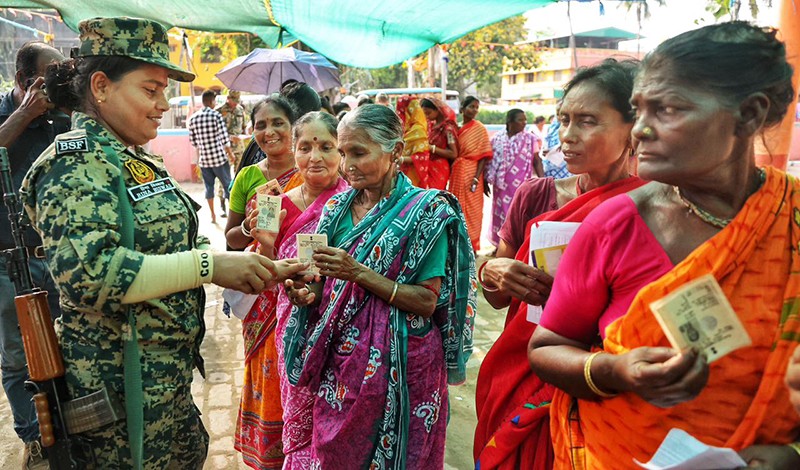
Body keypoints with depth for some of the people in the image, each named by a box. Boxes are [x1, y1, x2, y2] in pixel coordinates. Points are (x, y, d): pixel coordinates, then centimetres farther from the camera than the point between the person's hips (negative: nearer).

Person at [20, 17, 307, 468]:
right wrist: (209, 266, -29)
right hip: (121, 384, -9)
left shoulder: (136, 160, 11)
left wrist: (252, 267, 2)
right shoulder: (79, 161, -17)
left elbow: (168, 245, 15)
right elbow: (86, 271, -29)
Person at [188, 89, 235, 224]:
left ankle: (213, 215, 17)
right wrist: (231, 153, 2)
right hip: (219, 157, -4)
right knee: (227, 185, 7)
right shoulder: (216, 115, -11)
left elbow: (193, 141, 7)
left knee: (209, 186, 12)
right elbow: (224, 138, -12)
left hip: (203, 159, 4)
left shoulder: (193, 118, 3)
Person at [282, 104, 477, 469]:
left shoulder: (427, 210, -11)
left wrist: (359, 273, -23)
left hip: (400, 365, -4)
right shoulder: (338, 207, 4)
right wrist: (308, 295, -9)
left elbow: (428, 302, -15)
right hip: (339, 361, 5)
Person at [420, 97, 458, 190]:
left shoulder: (448, 128, -13)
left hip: (439, 169, -7)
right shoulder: (431, 125, 9)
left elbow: (453, 154, -16)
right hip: (428, 168, 7)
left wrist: (432, 148, -18)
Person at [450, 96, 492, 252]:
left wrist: (477, 178, -18)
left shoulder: (479, 128, -5)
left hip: (471, 173, -5)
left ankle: (472, 246, 12)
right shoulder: (458, 129, 9)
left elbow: (484, 155, -10)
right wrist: (450, 174, 1)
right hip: (456, 173, 5)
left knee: (471, 209, 1)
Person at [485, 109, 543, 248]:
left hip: (521, 185, -2)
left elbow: (537, 161, -2)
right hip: (502, 185, 2)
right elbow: (490, 161, 9)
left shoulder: (530, 139, -1)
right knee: (500, 213, 10)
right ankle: (500, 245, 23)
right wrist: (486, 181, 8)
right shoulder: (497, 138, 4)